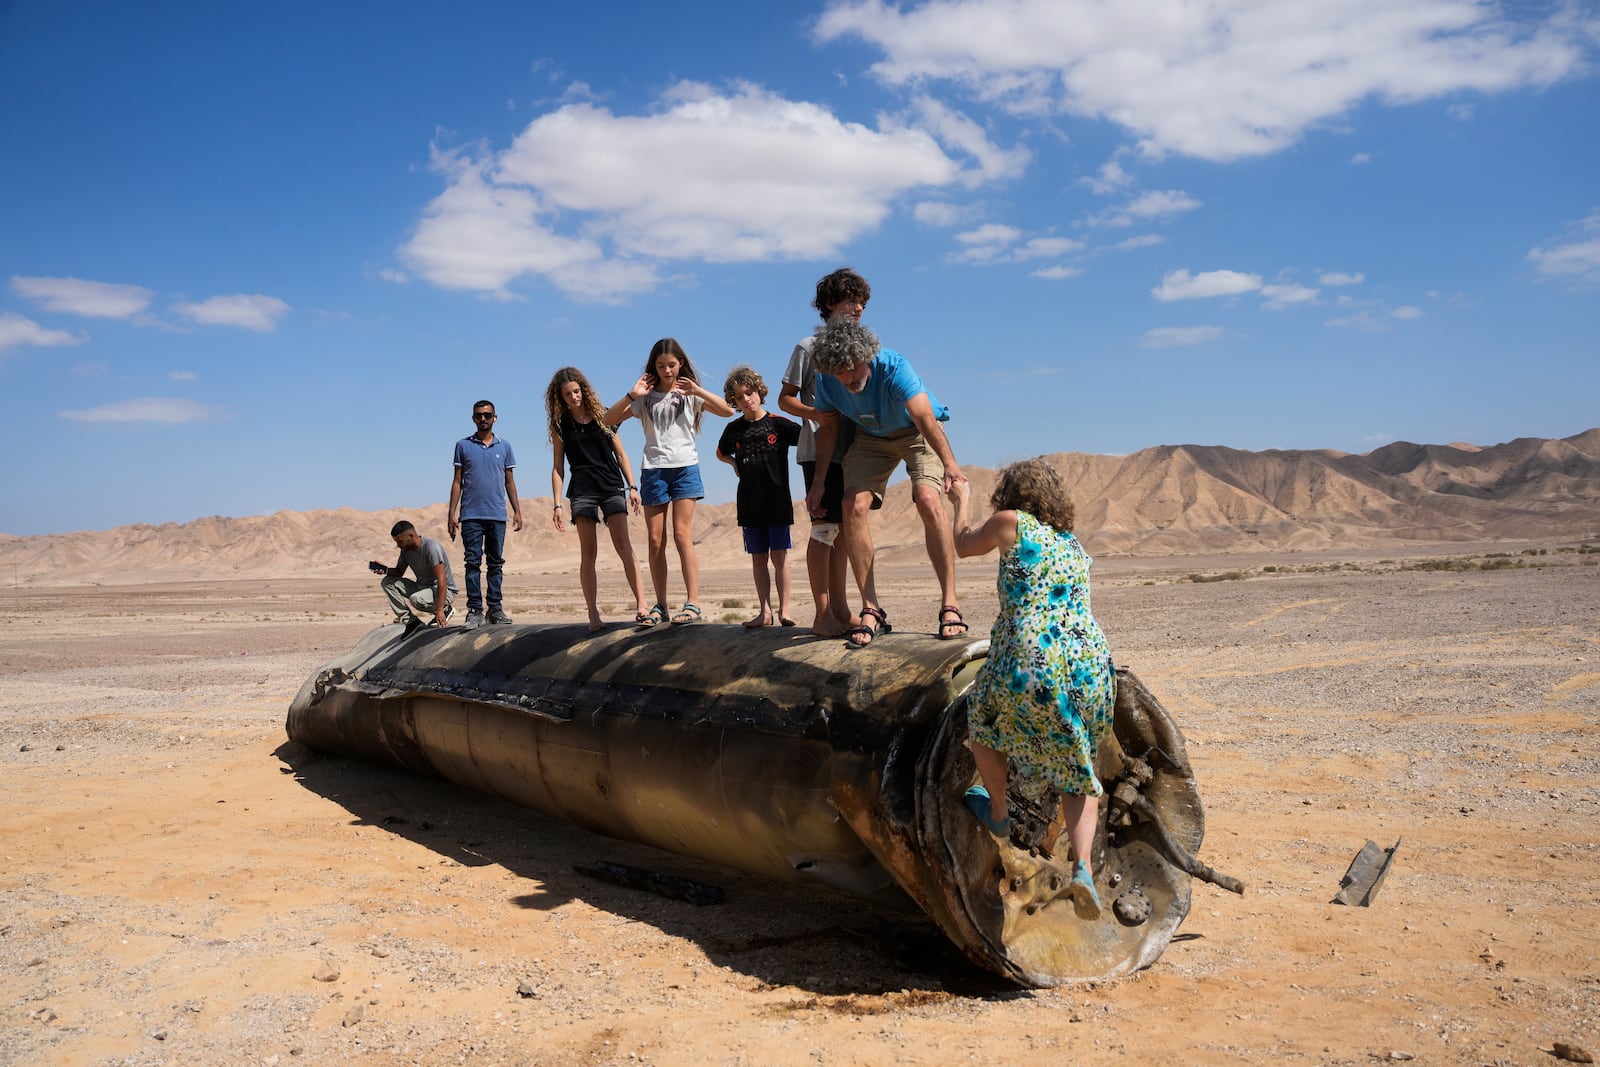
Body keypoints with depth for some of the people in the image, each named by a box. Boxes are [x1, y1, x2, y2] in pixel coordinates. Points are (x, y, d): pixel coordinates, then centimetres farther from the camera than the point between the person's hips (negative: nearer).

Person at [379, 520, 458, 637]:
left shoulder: (431, 547, -24)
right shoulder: (406, 549, 0)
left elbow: (442, 581, -29)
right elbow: (399, 572, 15)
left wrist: (440, 611, -34)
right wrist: (385, 570, -10)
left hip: (445, 591, -8)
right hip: (422, 587, 8)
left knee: (416, 599, -37)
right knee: (387, 582, -6)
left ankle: (445, 610, -6)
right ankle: (411, 621, -9)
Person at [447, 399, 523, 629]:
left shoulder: (504, 446, 10)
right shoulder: (463, 445, 6)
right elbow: (457, 481, 6)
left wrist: (517, 510, 6)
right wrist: (452, 513, 0)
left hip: (497, 515, 2)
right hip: (471, 515, -2)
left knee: (496, 562, 5)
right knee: (473, 562, -3)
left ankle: (495, 608, 10)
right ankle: (474, 610, -1)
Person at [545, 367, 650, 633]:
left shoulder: (601, 415, 7)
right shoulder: (560, 424, 7)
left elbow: (620, 453, 9)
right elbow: (557, 466, 6)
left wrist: (632, 486, 1)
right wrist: (557, 504, -1)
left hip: (612, 486, 0)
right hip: (582, 491, 0)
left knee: (624, 546, -9)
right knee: (588, 553, -2)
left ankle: (641, 604, -12)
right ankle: (593, 615, 0)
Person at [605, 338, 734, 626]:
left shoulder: (690, 394, 9)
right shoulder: (646, 398, 12)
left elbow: (727, 410, -4)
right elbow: (609, 420, 4)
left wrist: (698, 391, -14)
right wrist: (631, 395, -8)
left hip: (685, 467, -2)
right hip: (653, 469, 2)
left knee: (682, 534, -11)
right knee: (655, 540, 0)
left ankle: (693, 602, -11)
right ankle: (660, 606, 5)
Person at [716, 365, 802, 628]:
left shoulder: (779, 424, -4)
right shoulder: (733, 429, 5)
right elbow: (721, 453, 24)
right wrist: (734, 464, 6)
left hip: (778, 500, -3)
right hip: (750, 504, 3)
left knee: (779, 555, -3)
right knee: (758, 558, 6)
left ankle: (784, 610, 4)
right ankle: (764, 611, 10)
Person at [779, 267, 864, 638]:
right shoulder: (809, 346, -1)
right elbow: (785, 399, -1)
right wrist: (813, 413, -19)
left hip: (853, 450, 6)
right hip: (820, 450, -6)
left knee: (844, 529, 9)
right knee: (824, 527, -8)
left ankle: (839, 609, 16)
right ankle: (822, 614, -4)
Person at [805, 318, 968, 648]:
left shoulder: (894, 367, -34)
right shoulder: (826, 379, -20)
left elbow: (925, 419, -46)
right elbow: (828, 427, -1)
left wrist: (949, 464, -62)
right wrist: (819, 482, -4)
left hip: (916, 432, -4)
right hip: (871, 436, 4)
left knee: (929, 500, -27)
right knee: (854, 506, -17)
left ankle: (950, 604, -21)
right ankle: (871, 611, -10)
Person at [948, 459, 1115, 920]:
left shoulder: (1011, 523, 5)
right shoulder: (1075, 545, 21)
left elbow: (961, 545, 23)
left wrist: (960, 501, 39)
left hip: (1030, 669, -5)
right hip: (1092, 668, 5)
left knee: (981, 711, 26)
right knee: (1078, 773, 20)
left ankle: (998, 812, 41)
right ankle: (1083, 866, 1)